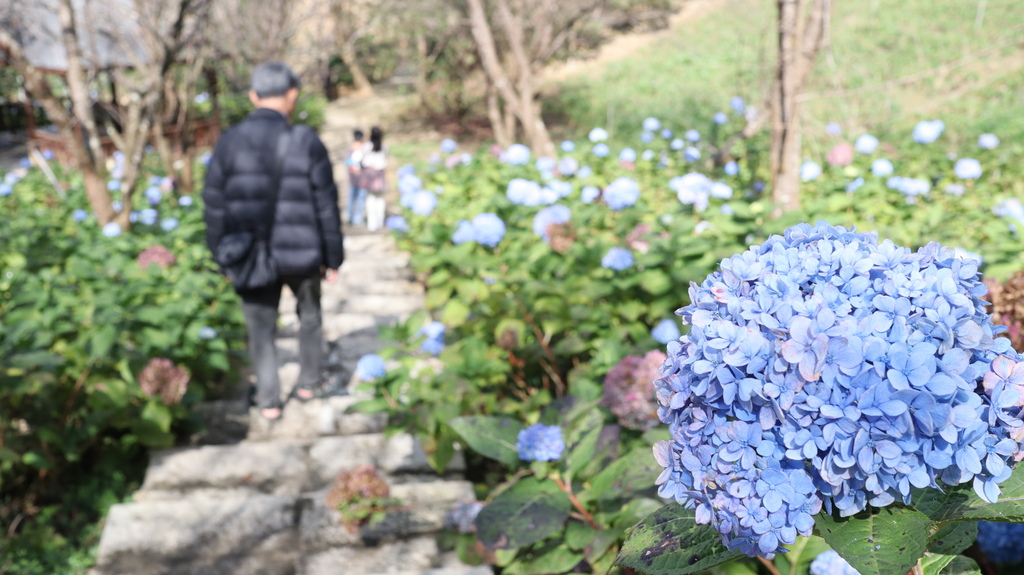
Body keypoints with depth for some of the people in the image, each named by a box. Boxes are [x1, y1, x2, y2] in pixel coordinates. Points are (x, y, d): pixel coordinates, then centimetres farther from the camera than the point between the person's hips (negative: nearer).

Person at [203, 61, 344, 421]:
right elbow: (326, 206, -7)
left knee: (261, 329, 16)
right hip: (301, 255, 0)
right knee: (309, 316, 24)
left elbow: (215, 207, -3)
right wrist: (333, 257, 3)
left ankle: (269, 401, 19)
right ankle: (309, 384, 35)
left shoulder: (229, 143, -7)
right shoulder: (306, 143, -12)